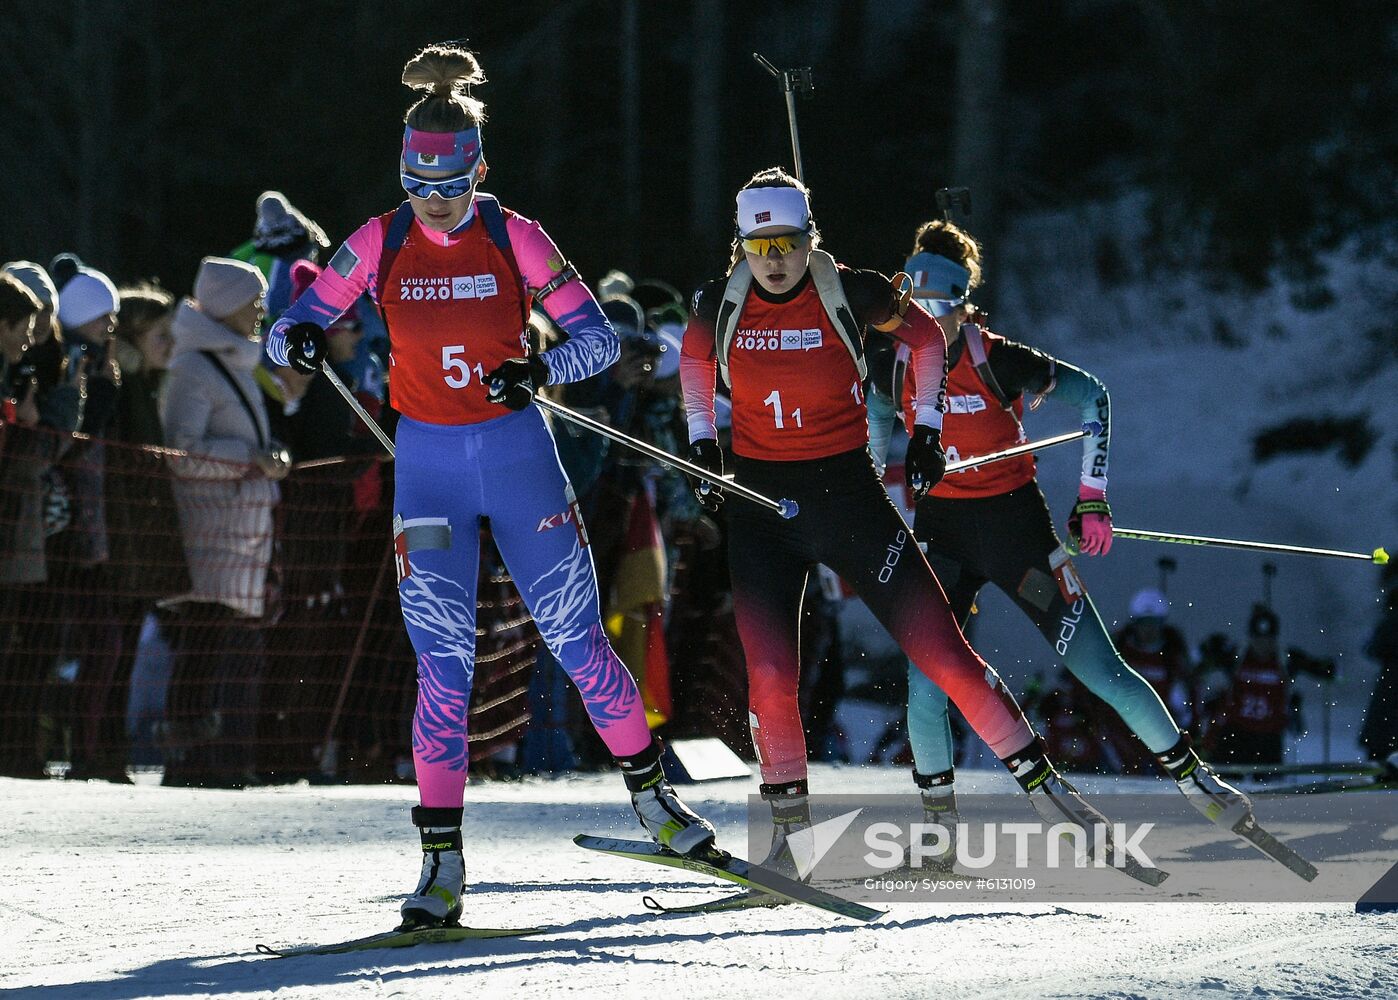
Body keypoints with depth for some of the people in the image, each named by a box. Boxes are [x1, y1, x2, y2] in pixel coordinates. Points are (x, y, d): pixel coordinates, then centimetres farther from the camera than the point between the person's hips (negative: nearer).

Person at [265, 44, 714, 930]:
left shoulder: (514, 238, -6)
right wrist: (296, 342, -24)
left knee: (578, 640, 2)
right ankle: (443, 862, -5)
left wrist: (539, 368, -25)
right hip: (428, 461, 0)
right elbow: (291, 327, 0)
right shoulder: (380, 244, -3)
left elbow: (600, 340, -5)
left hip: (518, 454, 0)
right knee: (444, 663, -8)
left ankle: (651, 791, 24)